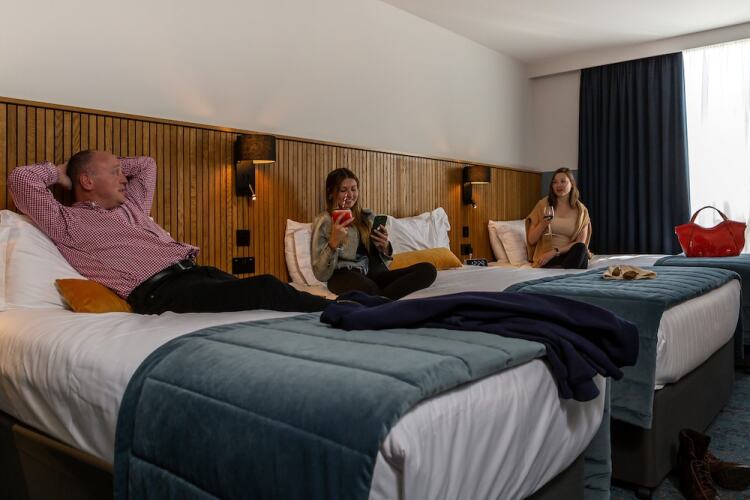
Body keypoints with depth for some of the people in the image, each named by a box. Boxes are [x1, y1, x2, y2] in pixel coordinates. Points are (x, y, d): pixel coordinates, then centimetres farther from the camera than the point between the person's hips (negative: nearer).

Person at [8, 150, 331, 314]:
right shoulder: (67, 222, 9)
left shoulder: (131, 207, 30)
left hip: (194, 272, 9)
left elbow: (147, 164, 44)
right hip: (159, 292, -9)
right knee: (266, 289, -25)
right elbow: (20, 178, 0)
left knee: (264, 290, -14)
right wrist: (60, 172, 17)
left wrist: (112, 165, 35)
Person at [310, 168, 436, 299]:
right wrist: (334, 242, -17)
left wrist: (385, 247, -1)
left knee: (428, 269, -19)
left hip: (373, 274, 7)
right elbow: (321, 274, -3)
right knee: (368, 288, -44)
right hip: (344, 277, -7)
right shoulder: (324, 221, 3)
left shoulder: (367, 216, 18)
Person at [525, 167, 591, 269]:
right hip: (545, 258, -3)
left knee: (580, 249, -31)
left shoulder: (581, 210, 5)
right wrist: (542, 224, -16)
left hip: (569, 254, 3)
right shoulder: (543, 204, 2)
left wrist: (555, 251, -15)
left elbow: (580, 244, -3)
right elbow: (531, 240, 2)